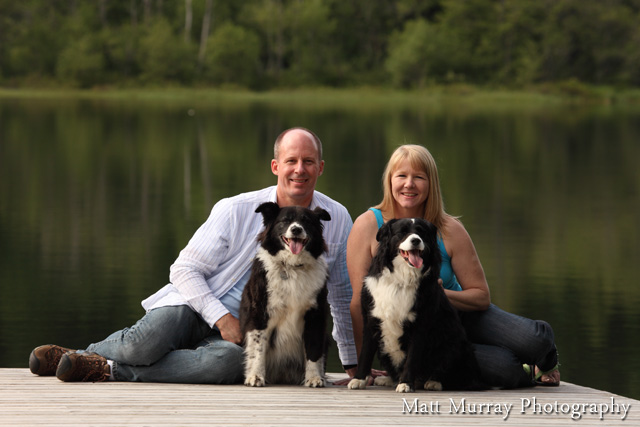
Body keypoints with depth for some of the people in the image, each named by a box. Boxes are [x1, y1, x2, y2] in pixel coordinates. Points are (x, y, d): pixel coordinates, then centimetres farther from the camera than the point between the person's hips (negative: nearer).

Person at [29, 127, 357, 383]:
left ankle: (110, 370, -29)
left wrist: (353, 364, 17)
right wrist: (222, 317, -17)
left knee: (230, 360, -37)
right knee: (148, 340, -34)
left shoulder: (336, 220, 2)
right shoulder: (237, 211, -5)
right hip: (194, 307, -1)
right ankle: (80, 356, -3)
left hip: (245, 333, 1)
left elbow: (342, 294, 15)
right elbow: (184, 269, -3)